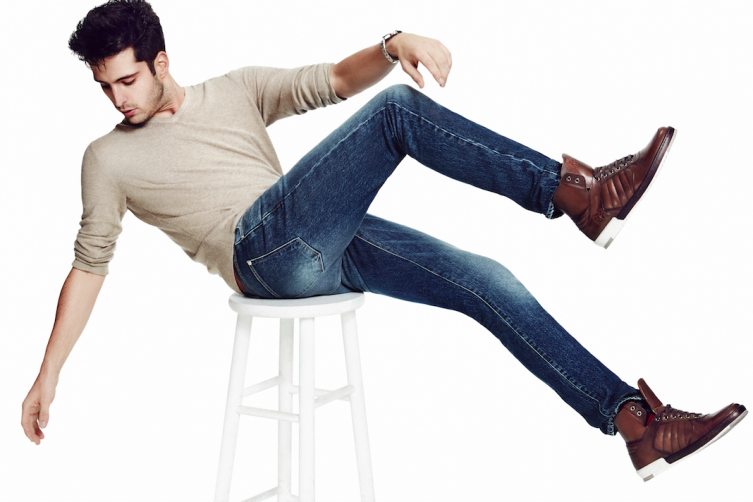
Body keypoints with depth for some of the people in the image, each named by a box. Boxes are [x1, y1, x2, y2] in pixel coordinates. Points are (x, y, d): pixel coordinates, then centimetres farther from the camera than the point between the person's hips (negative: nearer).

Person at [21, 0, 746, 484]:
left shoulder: (235, 91, 20)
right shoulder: (108, 159, 12)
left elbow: (331, 82, 13)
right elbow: (89, 266, 14)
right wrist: (47, 377, 10)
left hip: (328, 249, 5)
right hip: (266, 250, -5)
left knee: (489, 283, -11)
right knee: (396, 110, -19)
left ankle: (635, 421, -7)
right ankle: (574, 193, -16)